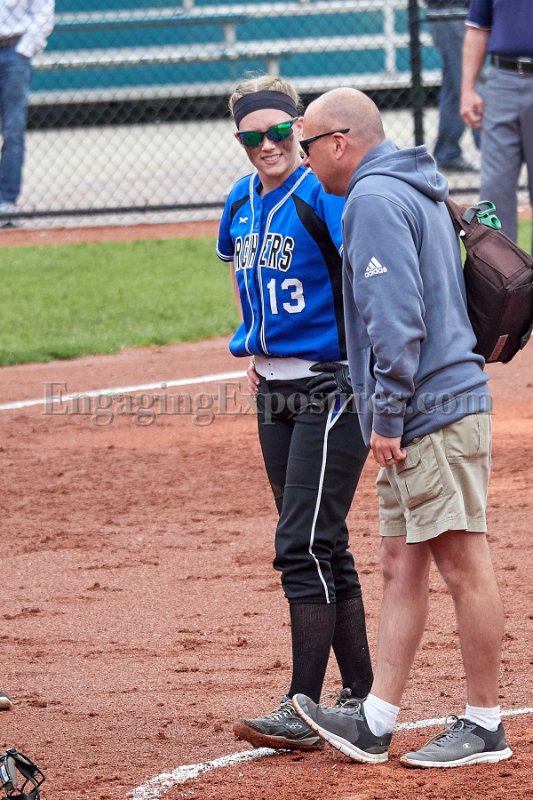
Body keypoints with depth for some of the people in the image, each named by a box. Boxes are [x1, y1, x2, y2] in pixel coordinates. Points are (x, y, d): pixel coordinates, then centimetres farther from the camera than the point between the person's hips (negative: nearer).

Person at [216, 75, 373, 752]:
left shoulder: (324, 195, -14)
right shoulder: (241, 202, 9)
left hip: (332, 387, -8)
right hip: (274, 388, 8)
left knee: (304, 545, -12)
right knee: (320, 547, 11)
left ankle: (304, 710, -10)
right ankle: (362, 697, 20)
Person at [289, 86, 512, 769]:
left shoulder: (374, 197, -11)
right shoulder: (414, 189, 21)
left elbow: (395, 316, -20)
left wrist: (386, 415, -17)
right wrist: (388, 416, 25)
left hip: (432, 408, -11)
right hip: (424, 415, 11)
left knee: (463, 565, -5)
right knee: (401, 567, 8)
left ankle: (484, 723, 0)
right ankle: (375, 722, 9)